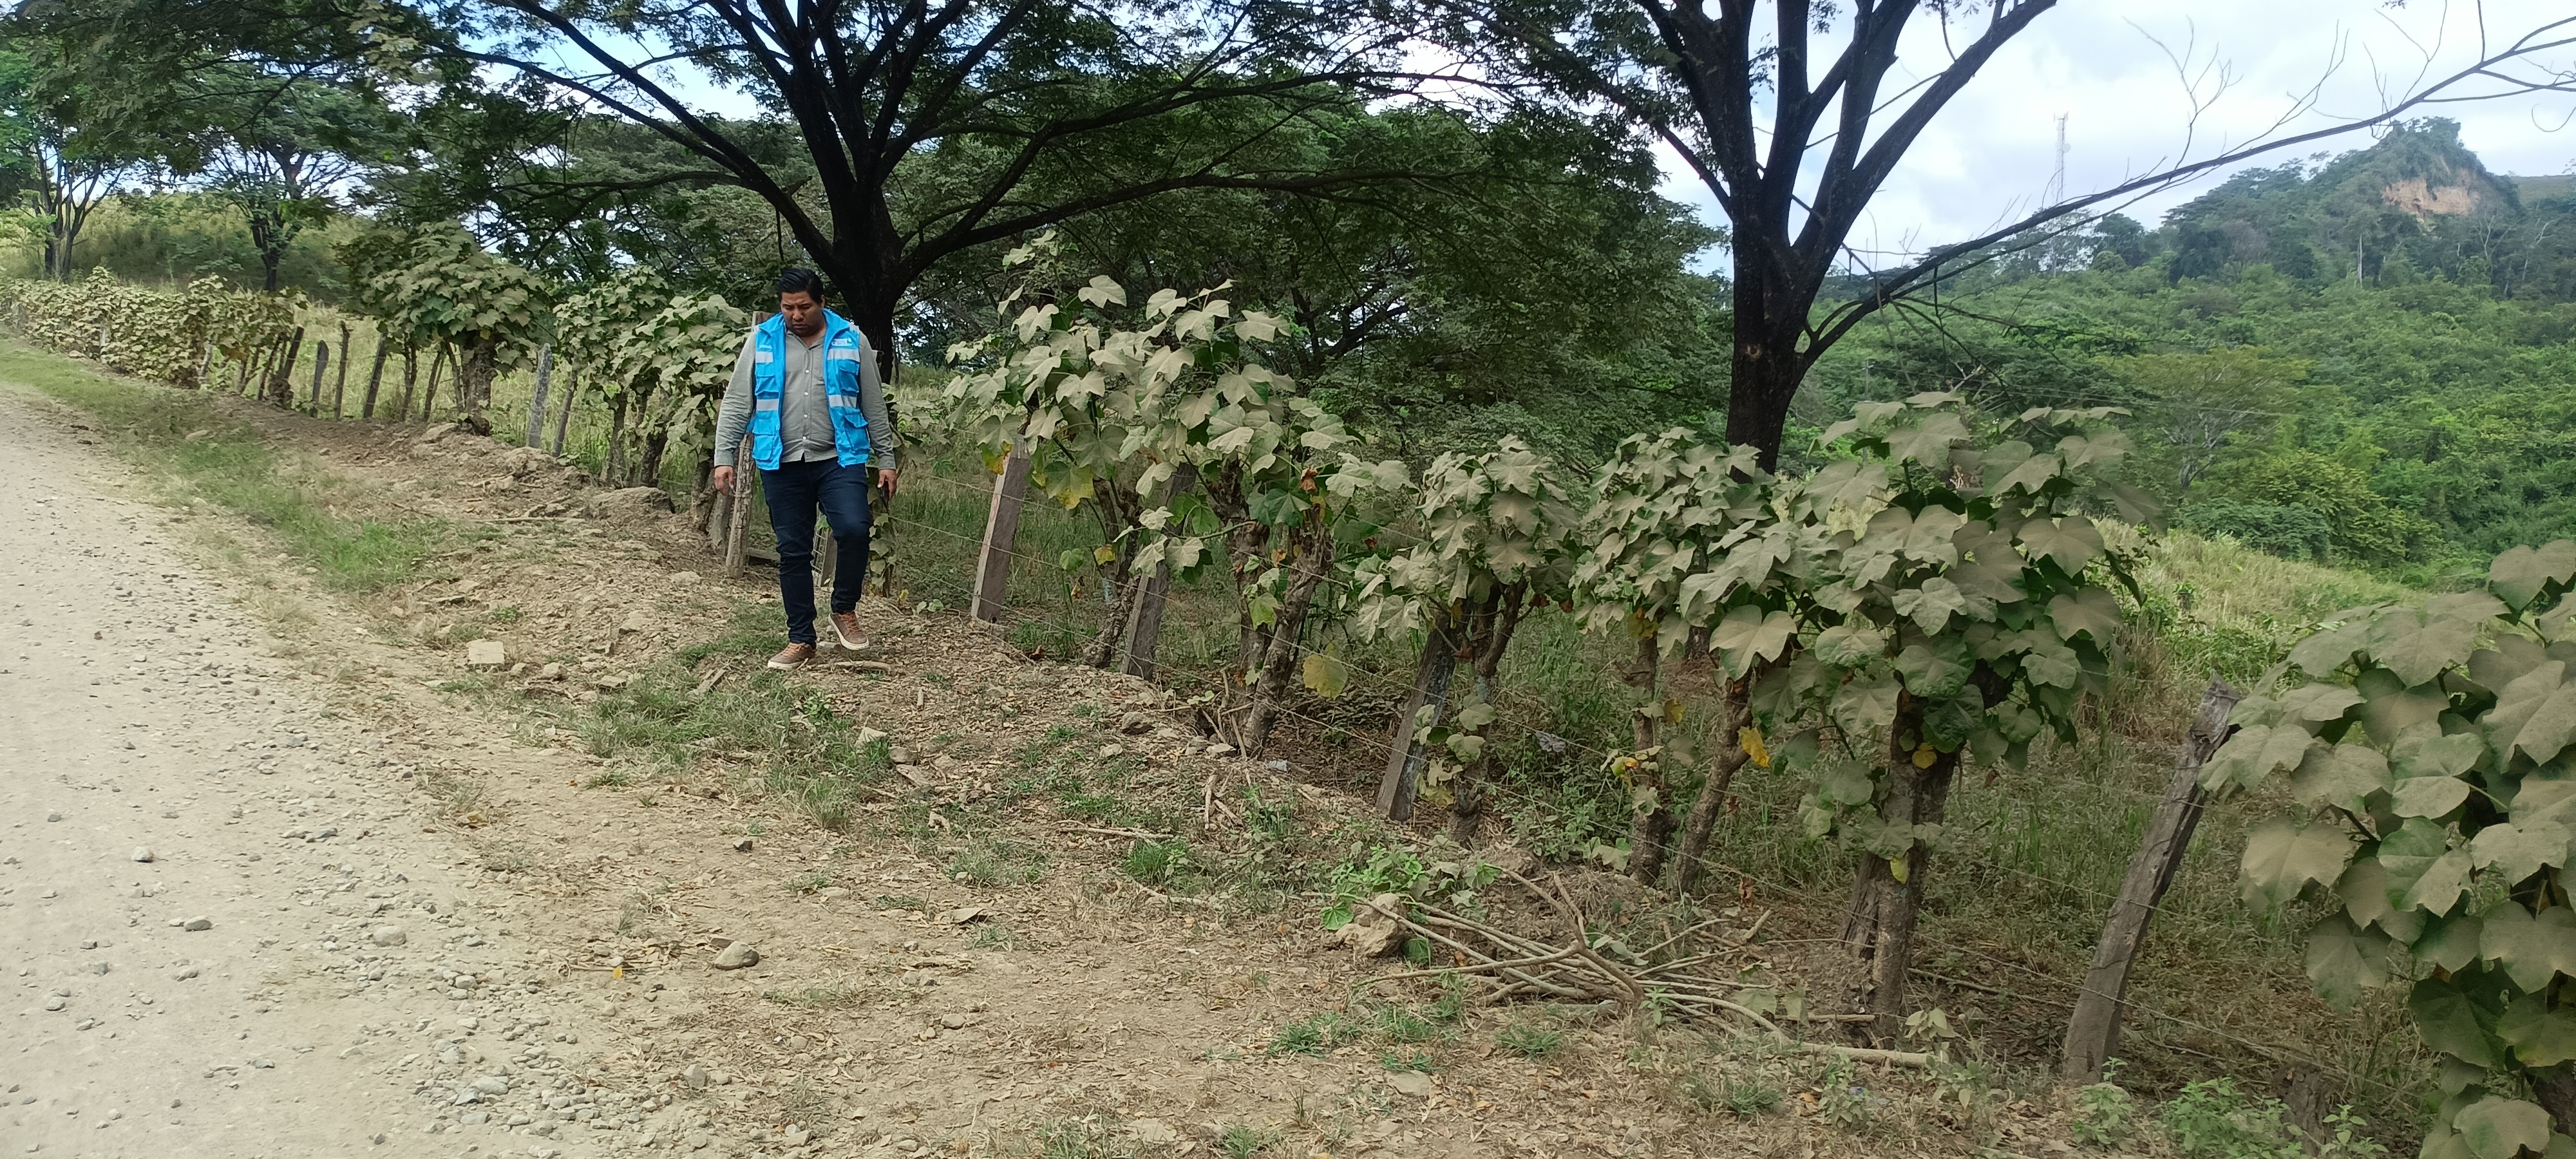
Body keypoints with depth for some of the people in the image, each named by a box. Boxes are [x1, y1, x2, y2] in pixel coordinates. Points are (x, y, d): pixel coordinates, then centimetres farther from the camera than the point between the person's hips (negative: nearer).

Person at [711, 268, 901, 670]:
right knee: (793, 551, 6)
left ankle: (844, 610, 4)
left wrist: (886, 459, 7)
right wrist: (724, 457, -1)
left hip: (838, 459, -1)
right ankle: (801, 639, 17)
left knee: (854, 530, -21)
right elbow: (737, 404, 5)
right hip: (782, 464, 1)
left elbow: (874, 406, 8)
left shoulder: (851, 341, 4)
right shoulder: (761, 340, 4)